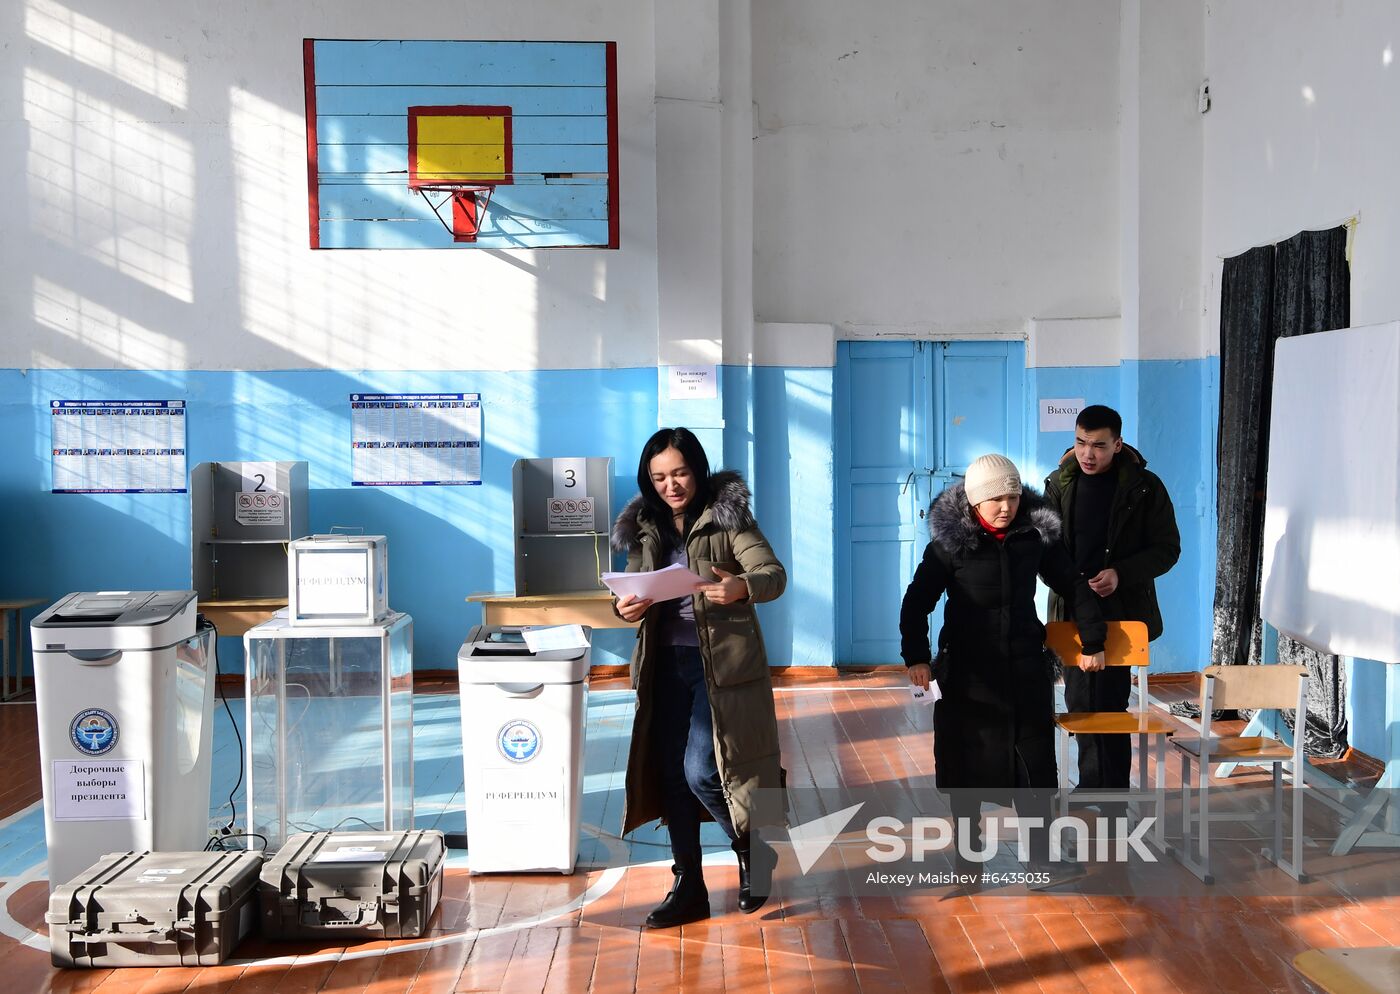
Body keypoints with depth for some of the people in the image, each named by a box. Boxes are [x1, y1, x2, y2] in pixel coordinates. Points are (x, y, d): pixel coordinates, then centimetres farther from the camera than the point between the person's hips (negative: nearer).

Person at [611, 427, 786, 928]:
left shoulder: (727, 517, -6)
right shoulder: (643, 527, 9)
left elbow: (774, 574, -15)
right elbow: (634, 590, 13)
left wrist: (742, 587, -37)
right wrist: (626, 607, -11)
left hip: (722, 661, -5)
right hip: (667, 663, 5)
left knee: (701, 770, -12)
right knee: (671, 774, 7)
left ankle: (752, 851, 16)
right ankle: (688, 887, 19)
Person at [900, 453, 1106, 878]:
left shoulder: (1036, 535, -2)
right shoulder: (951, 541, -10)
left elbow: (1075, 587, 10)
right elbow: (917, 602, -6)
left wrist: (1092, 642, 12)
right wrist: (916, 657, -12)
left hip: (1025, 668, 3)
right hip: (967, 672, -2)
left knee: (1036, 759, 7)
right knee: (967, 762, 5)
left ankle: (1040, 850, 19)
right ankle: (966, 851, 19)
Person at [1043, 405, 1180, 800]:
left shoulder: (1144, 487, -6)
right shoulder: (1059, 483, 5)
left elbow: (1167, 549, -4)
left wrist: (1121, 574, -18)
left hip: (1120, 611, -4)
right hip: (1072, 609, 4)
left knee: (1108, 703, -5)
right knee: (1079, 701, 11)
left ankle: (1109, 796, 8)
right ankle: (1093, 786, 28)